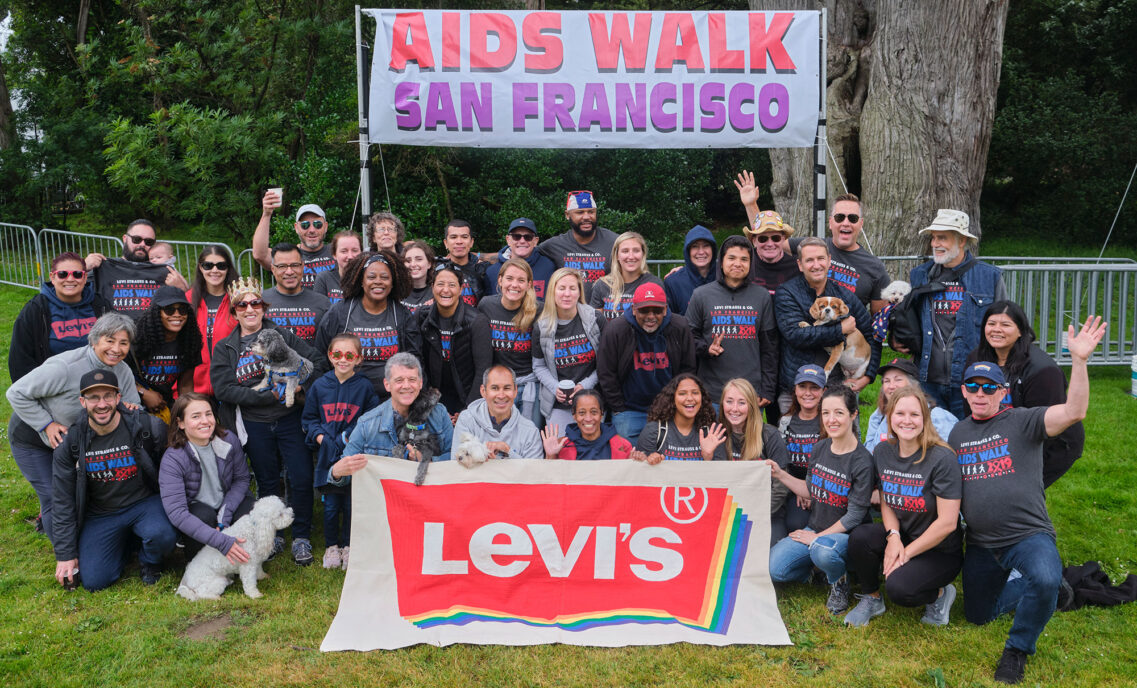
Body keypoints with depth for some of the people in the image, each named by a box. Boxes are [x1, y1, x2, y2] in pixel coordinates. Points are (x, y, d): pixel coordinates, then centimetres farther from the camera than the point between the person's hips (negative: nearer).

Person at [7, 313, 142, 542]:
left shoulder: (123, 371, -14)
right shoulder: (65, 368, -35)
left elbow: (135, 407, -4)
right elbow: (17, 393, -27)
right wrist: (47, 424, -26)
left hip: (76, 437, 6)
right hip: (32, 437, -6)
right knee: (55, 498, -6)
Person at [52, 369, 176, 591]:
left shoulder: (148, 427, -14)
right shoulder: (70, 444, -7)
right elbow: (63, 503, 0)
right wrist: (65, 554, -1)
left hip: (144, 503, -2)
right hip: (100, 515, 3)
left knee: (162, 536, -34)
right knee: (93, 581, -10)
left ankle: (149, 562, 4)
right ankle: (124, 542, 22)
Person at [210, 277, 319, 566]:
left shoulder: (282, 335, 4)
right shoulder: (225, 348, 5)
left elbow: (316, 361, 0)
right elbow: (223, 389, -8)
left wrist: (300, 387, -18)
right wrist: (269, 395, -16)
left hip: (290, 419, -1)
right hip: (254, 426, 1)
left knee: (302, 479, -4)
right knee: (267, 482, 12)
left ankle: (301, 537, 12)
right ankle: (273, 535, 28)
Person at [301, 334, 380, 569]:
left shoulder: (364, 386, -3)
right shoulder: (319, 385, 3)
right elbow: (308, 418, 11)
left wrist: (351, 437, -12)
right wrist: (319, 436, -5)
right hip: (327, 455, 1)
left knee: (351, 504, 5)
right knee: (331, 506, 7)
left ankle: (348, 546, 24)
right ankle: (331, 546, 25)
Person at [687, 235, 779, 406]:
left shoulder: (762, 297, 9)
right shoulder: (701, 295, 5)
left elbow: (769, 346, 10)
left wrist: (767, 389, 5)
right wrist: (706, 348, -12)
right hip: (712, 391, -1)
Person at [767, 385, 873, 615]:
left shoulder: (862, 461, -16)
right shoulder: (820, 448, 3)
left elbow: (855, 515, -15)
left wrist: (819, 537, -13)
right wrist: (781, 475, 1)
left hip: (845, 534, -5)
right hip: (814, 529, 6)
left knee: (823, 551, -39)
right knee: (773, 568, -14)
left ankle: (839, 581, -4)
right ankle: (818, 570, 15)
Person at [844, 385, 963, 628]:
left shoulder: (941, 458, -20)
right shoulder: (883, 452, -2)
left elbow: (947, 522, -20)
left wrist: (907, 553, -16)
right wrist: (894, 536, -13)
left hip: (941, 551, -5)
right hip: (903, 536, 5)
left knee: (898, 587, -29)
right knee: (859, 536, -24)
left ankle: (940, 594, 6)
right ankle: (871, 599, 2)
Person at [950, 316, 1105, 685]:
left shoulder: (1023, 421, -8)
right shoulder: (958, 432, 8)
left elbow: (1074, 412, -26)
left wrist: (1079, 359, -38)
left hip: (1028, 535, -5)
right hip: (980, 543, 6)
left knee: (1045, 580, -38)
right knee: (978, 615, 17)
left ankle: (1018, 648, -10)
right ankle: (1027, 586, 44)